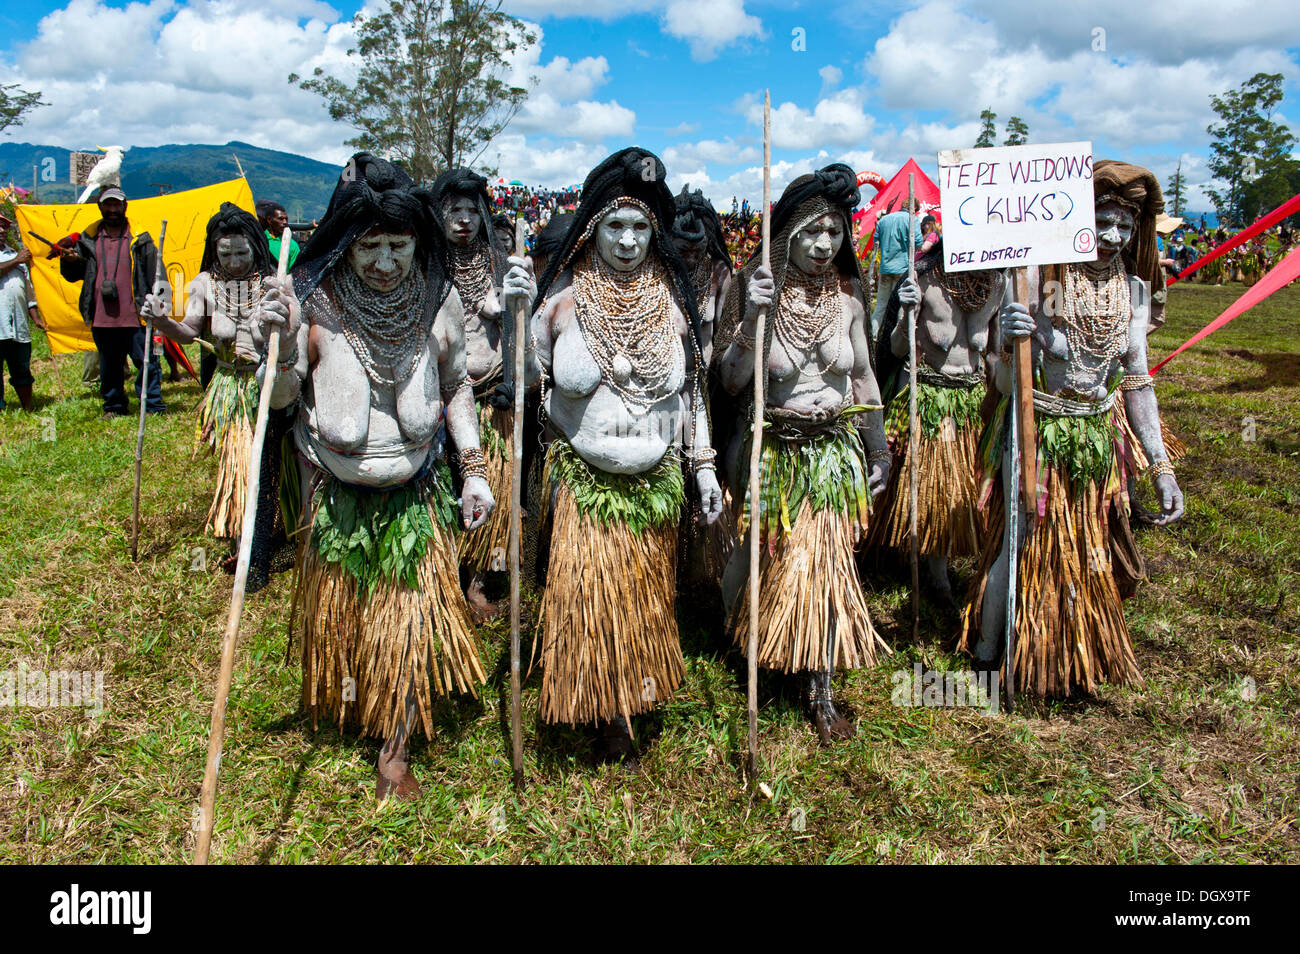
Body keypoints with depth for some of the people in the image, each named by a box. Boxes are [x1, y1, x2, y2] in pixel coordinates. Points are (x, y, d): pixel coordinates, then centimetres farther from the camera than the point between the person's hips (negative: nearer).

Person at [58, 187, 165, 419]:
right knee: (108, 367, 13)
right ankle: (114, 407, 25)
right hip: (102, 319, 4)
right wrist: (68, 259, -7)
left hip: (134, 317, -4)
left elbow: (155, 274, 2)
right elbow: (73, 275, 15)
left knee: (147, 362, -4)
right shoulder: (88, 239, 11)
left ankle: (154, 407, 5)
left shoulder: (139, 239, 2)